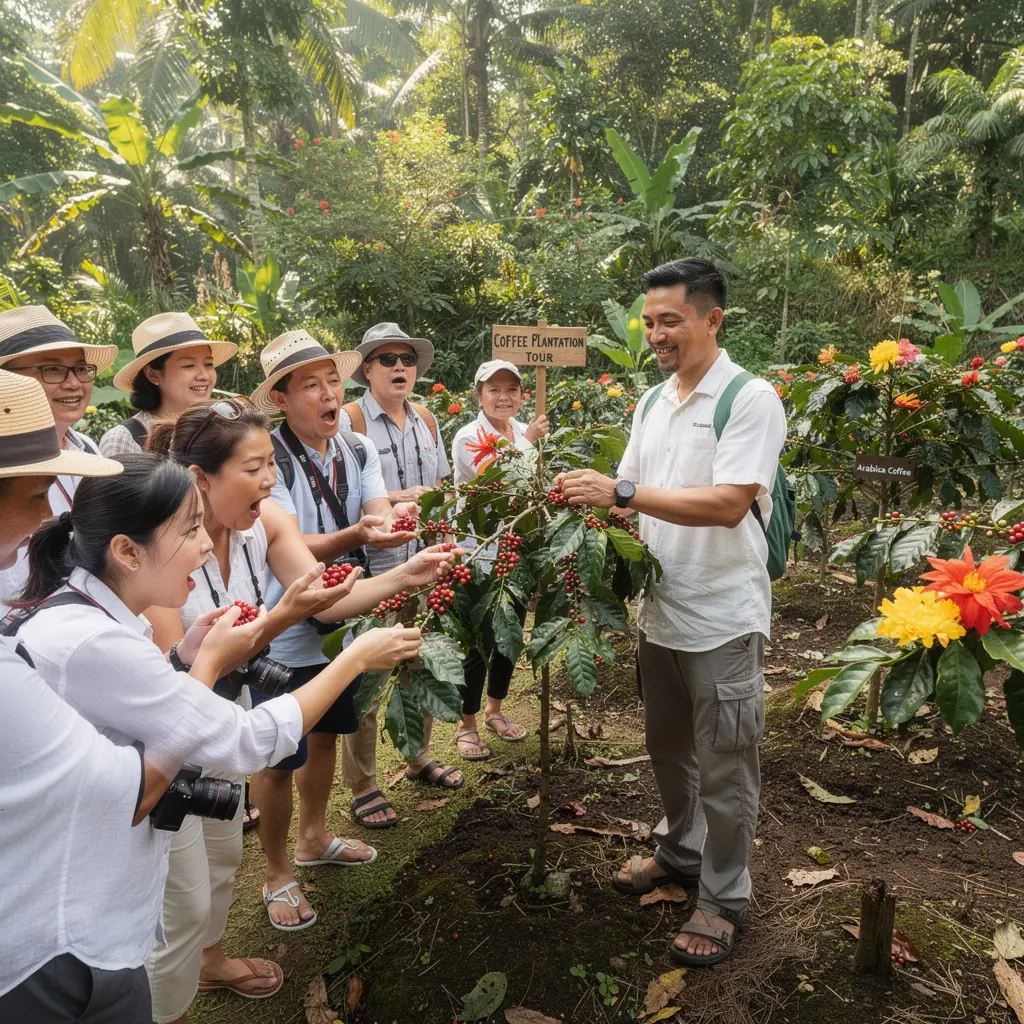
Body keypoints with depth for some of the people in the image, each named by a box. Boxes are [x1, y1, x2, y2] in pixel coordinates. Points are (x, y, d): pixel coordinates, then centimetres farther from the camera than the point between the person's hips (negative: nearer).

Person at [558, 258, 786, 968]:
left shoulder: (750, 399, -14)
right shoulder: (652, 404, 9)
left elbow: (728, 505, -25)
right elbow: (631, 493, 11)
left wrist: (623, 493, -28)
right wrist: (590, 496, -9)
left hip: (722, 620, -7)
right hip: (660, 611, 7)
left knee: (723, 768, 8)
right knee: (668, 747, 22)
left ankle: (724, 898, 27)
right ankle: (681, 851, 44)